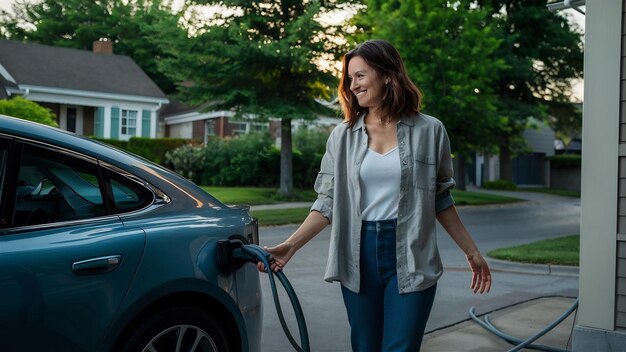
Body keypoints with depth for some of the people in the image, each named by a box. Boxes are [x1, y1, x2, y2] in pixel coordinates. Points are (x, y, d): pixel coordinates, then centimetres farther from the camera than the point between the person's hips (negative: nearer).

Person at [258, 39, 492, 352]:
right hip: (357, 258, 2)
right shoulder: (342, 136, 3)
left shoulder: (429, 131, 0)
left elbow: (440, 200, 8)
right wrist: (290, 245, -8)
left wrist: (471, 251, 9)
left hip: (410, 258, -2)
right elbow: (328, 201, 2)